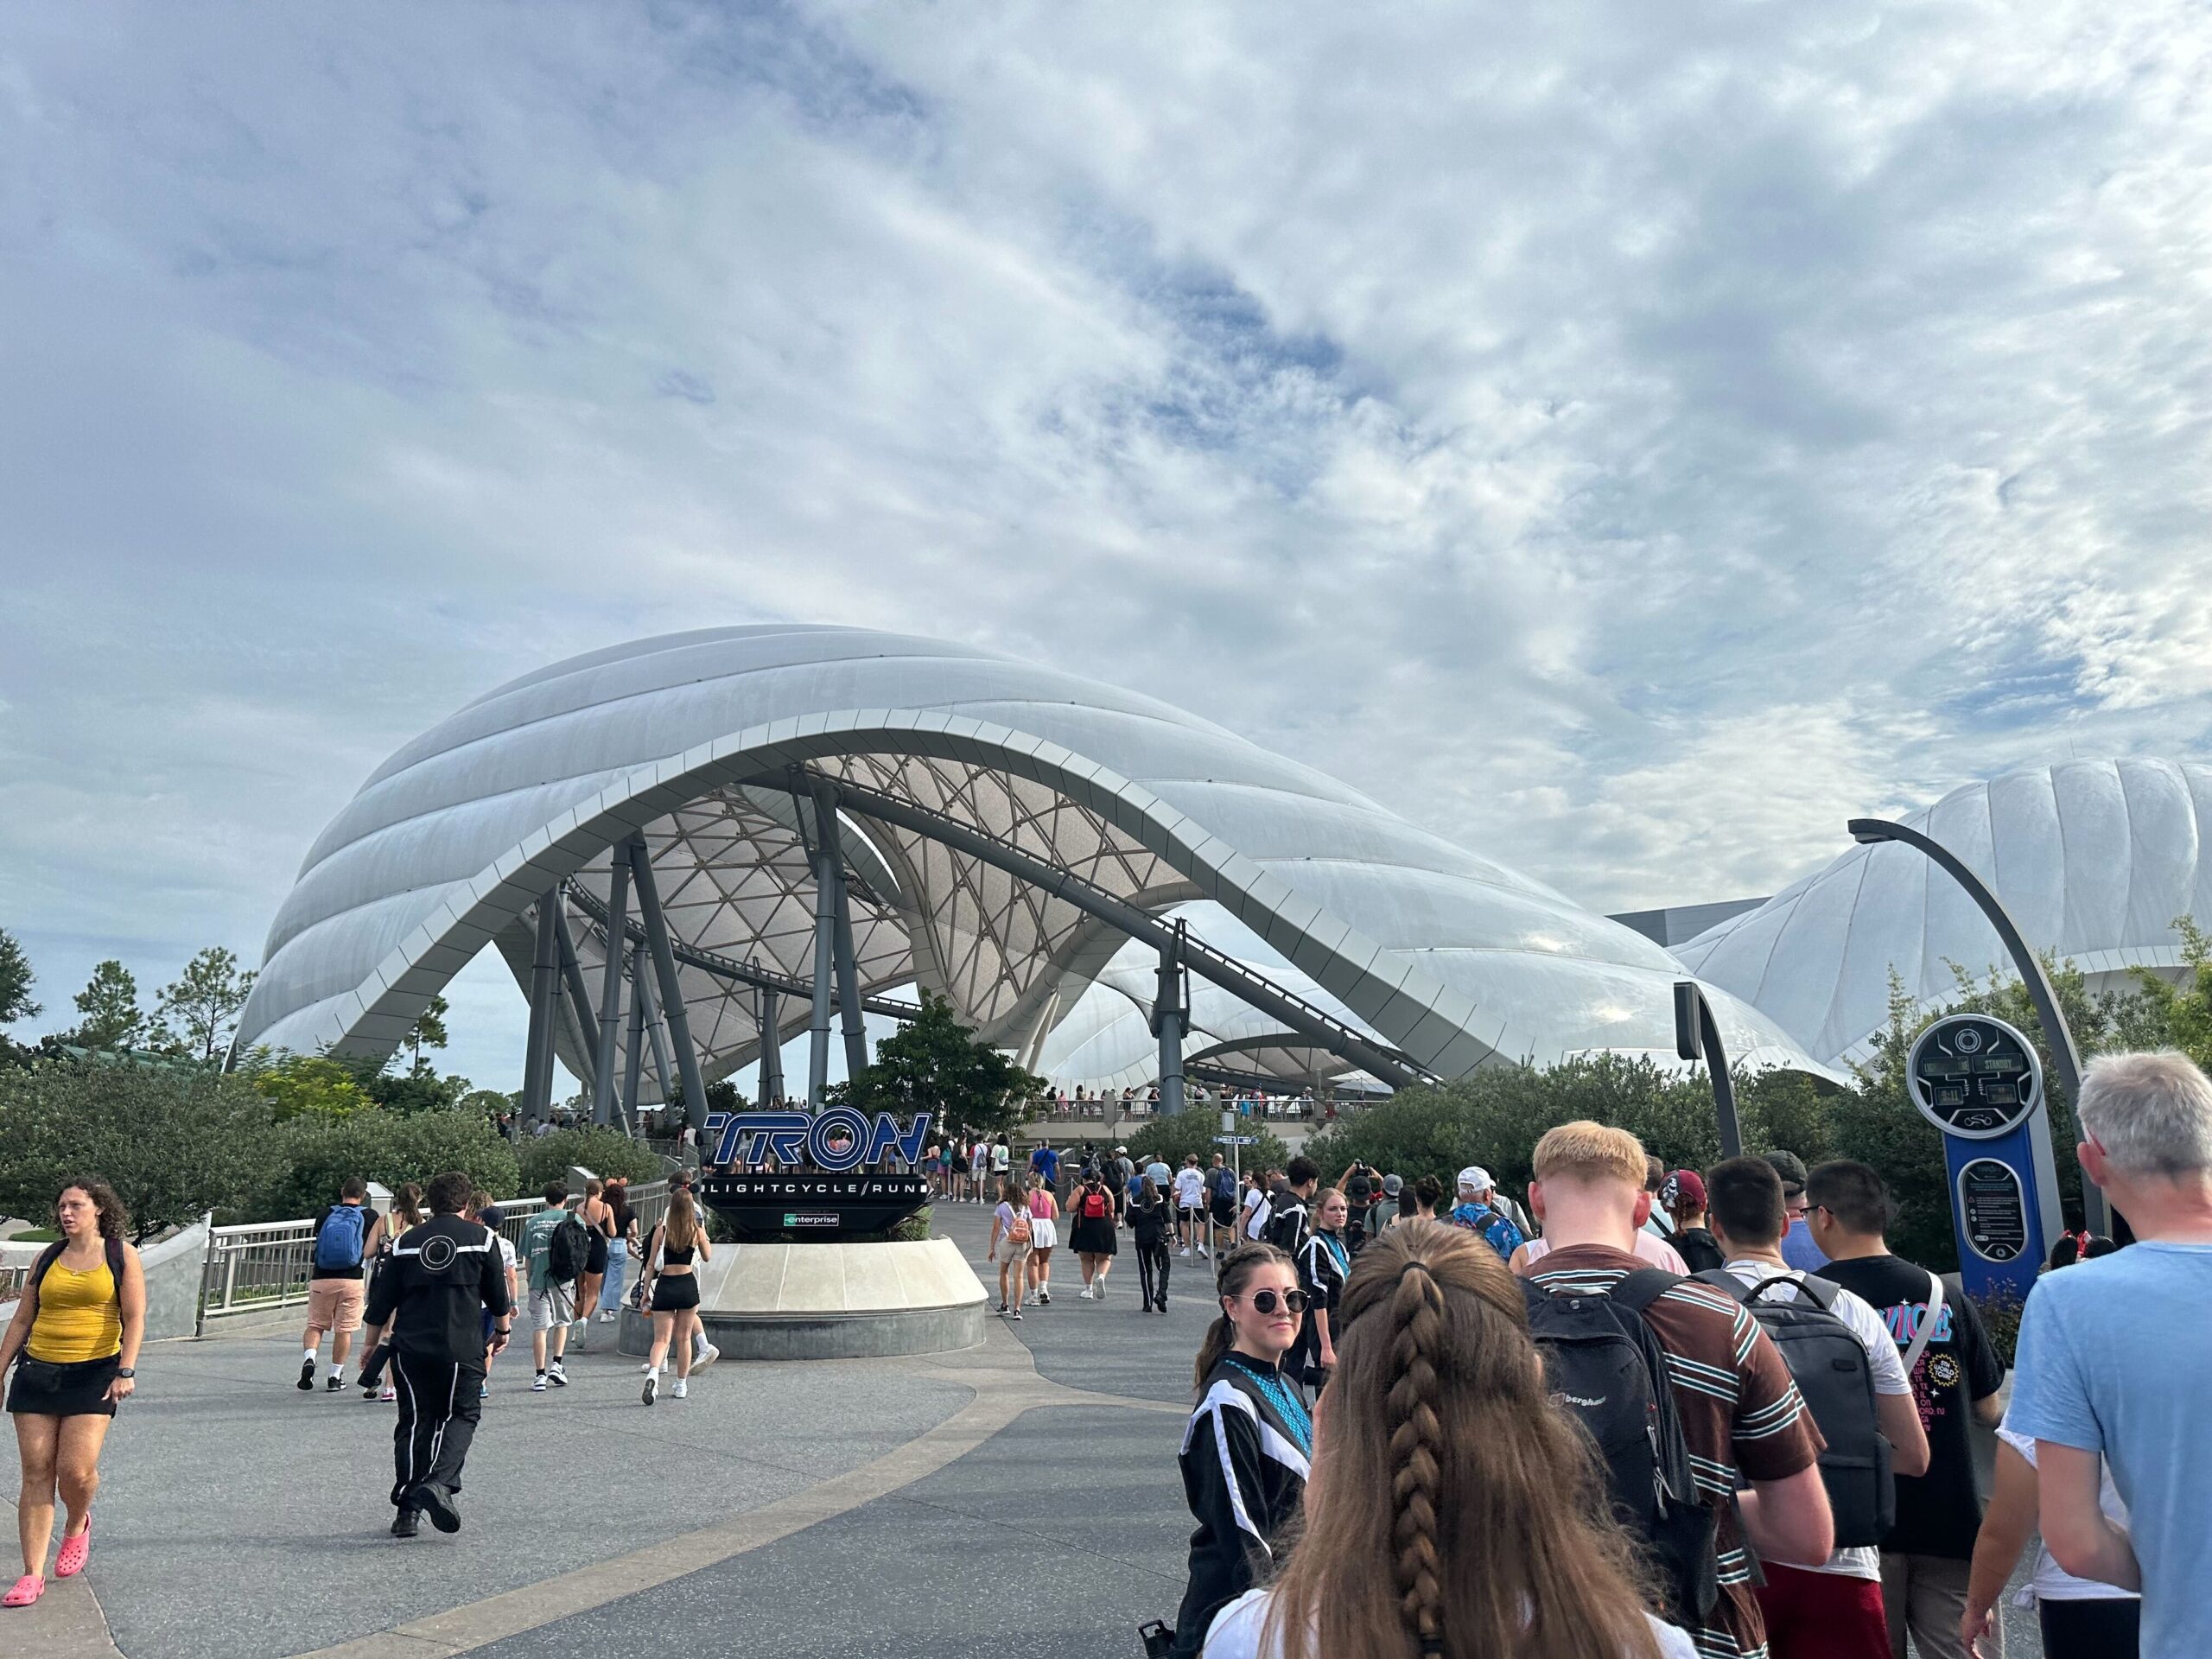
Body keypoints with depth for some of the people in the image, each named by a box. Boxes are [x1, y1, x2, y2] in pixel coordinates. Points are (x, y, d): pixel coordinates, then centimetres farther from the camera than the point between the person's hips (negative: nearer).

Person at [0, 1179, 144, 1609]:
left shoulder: (121, 1254, 0)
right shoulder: (47, 1258, 10)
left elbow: (134, 1318, -4)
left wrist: (126, 1371, -14)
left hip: (94, 1373, -3)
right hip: (37, 1372, 3)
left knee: (75, 1469, -11)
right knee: (36, 1473, 1)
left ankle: (77, 1525, 23)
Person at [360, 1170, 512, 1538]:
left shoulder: (407, 1242, 8)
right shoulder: (479, 1238, 1)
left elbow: (382, 1301, 9)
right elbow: (497, 1295, 5)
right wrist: (503, 1329, 23)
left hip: (410, 1346, 3)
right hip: (462, 1346, -3)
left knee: (415, 1422, 11)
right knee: (462, 1415, 10)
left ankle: (407, 1509, 8)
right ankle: (439, 1482, -13)